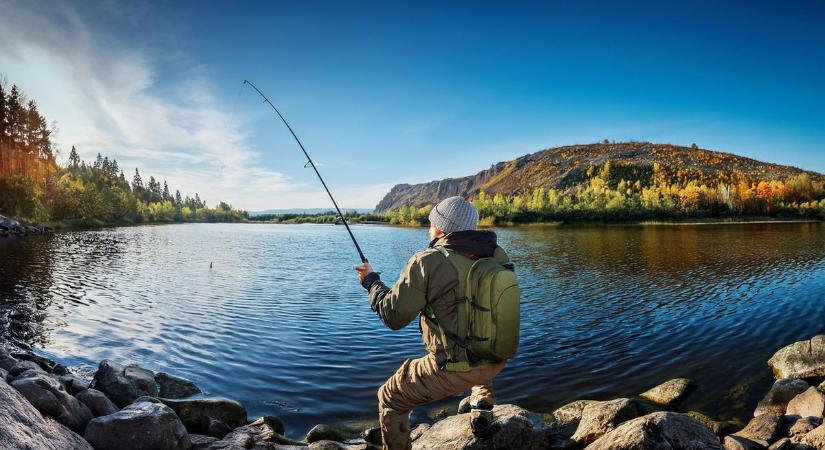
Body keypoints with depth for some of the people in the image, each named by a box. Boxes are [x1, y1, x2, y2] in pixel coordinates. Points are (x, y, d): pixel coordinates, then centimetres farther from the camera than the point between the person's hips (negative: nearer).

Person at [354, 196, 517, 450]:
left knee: (390, 400, 17)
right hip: (497, 361, 6)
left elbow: (394, 316, -10)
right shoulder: (497, 255, -3)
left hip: (453, 369, -5)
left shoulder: (427, 262, -17)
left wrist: (372, 282, 6)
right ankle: (482, 407, 30)